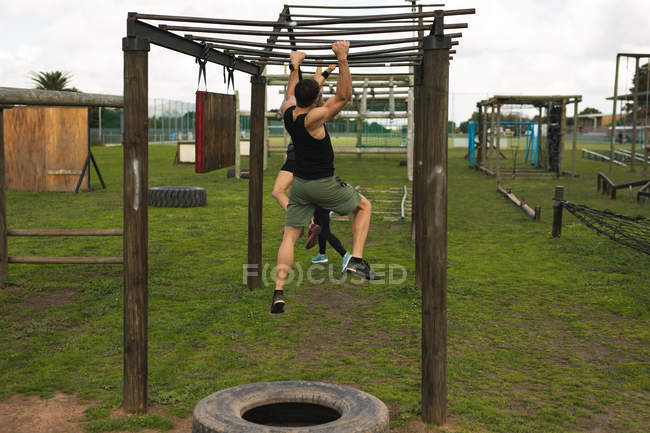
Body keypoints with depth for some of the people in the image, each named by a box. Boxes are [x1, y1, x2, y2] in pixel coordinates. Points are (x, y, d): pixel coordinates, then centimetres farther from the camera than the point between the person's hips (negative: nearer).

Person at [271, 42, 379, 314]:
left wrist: (295, 67, 32)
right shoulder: (313, 118, -22)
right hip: (324, 184, -6)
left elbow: (291, 94, 22)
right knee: (364, 206, 17)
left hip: (299, 184, 6)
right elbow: (344, 96, -24)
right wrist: (342, 59, -30)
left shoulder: (287, 111, -2)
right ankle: (356, 261, 4)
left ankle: (278, 292, -4)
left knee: (289, 237, 8)